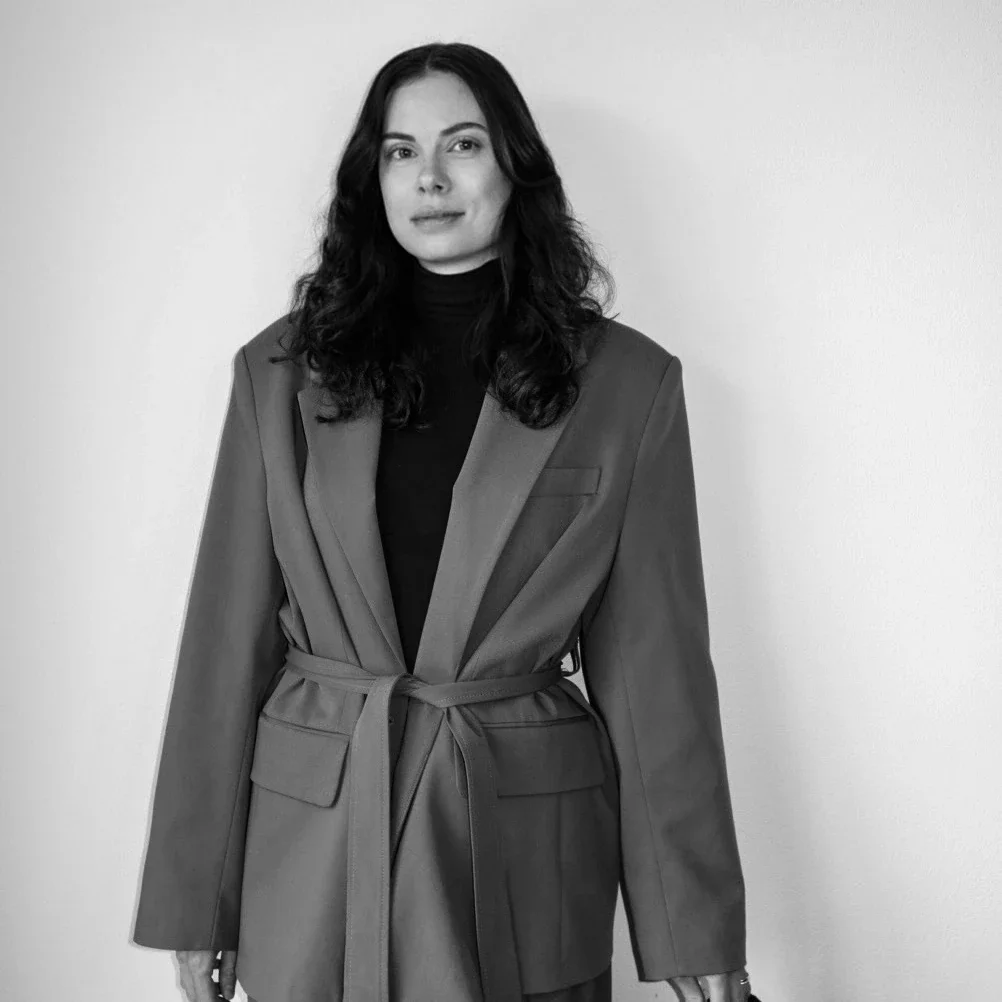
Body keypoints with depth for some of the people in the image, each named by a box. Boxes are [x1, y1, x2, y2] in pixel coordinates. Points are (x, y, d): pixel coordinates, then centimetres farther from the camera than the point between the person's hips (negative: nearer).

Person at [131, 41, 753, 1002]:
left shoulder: (626, 382, -3)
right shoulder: (283, 370, 0)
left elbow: (651, 660, -1)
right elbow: (228, 639, 1)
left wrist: (692, 924, -1)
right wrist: (196, 900, 1)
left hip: (525, 850, -1)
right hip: (312, 841, 1)